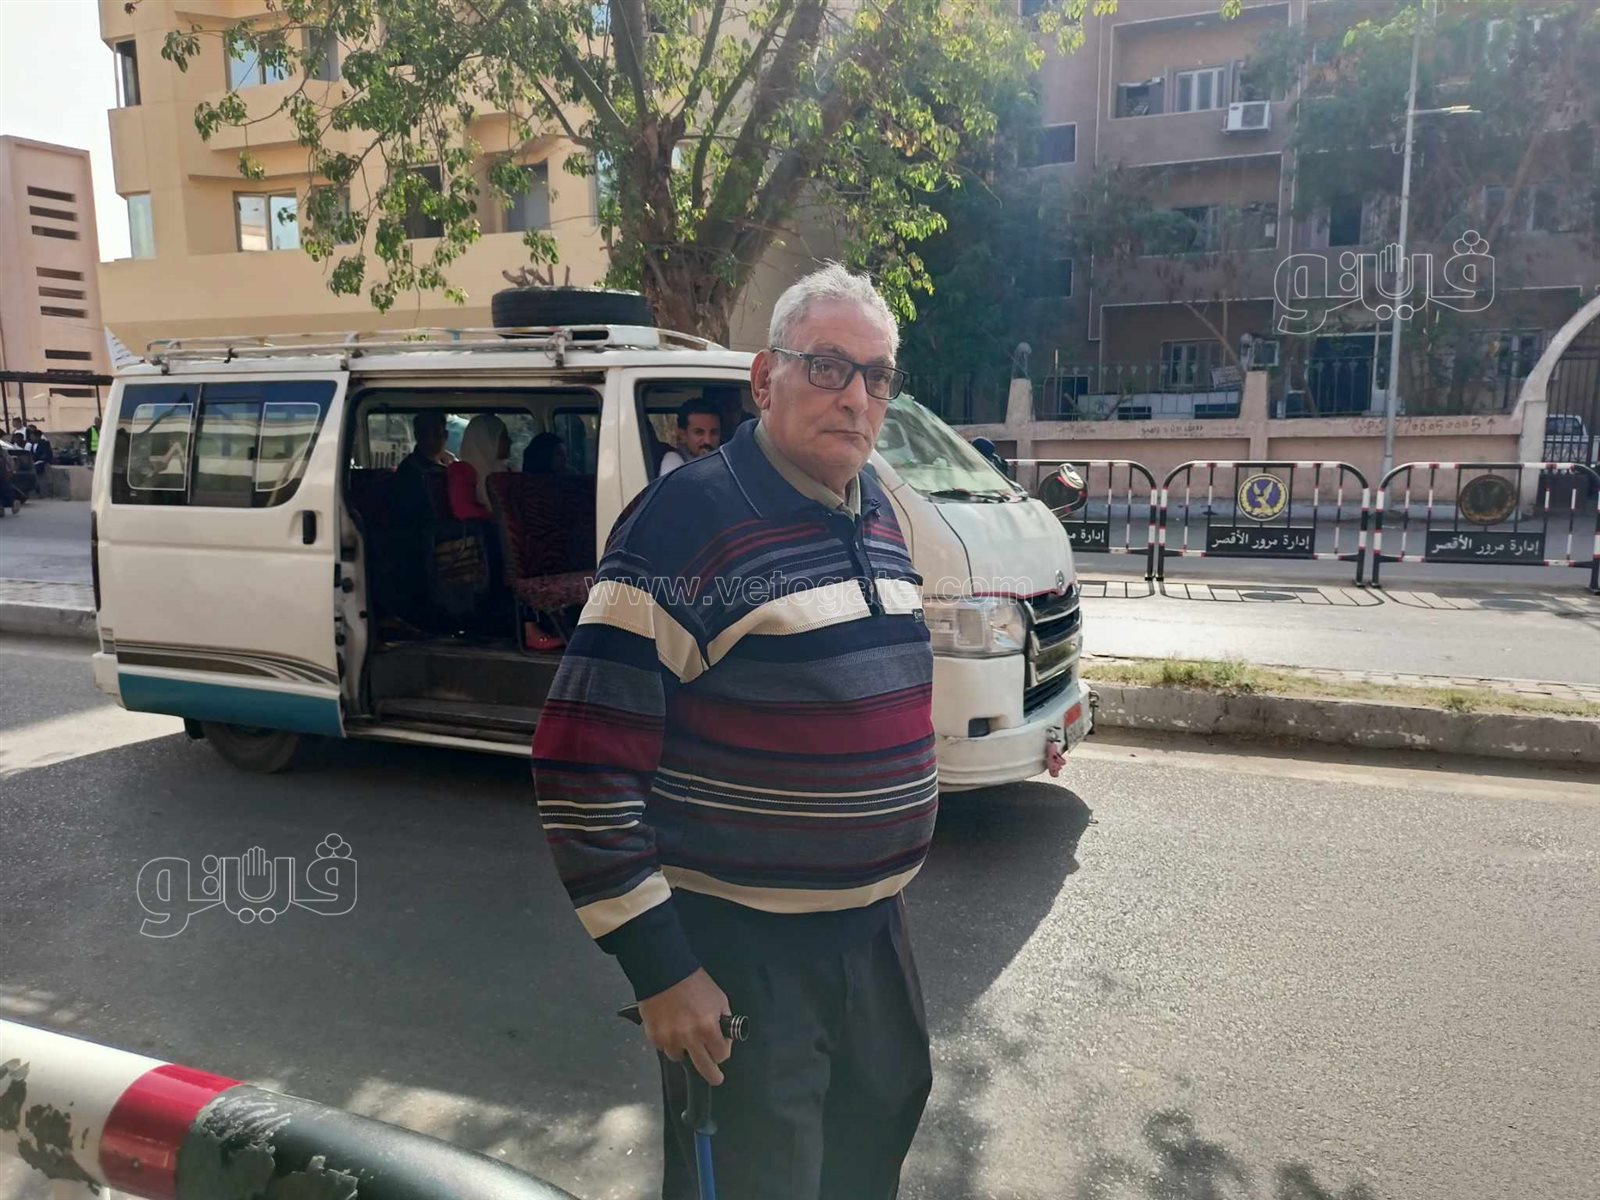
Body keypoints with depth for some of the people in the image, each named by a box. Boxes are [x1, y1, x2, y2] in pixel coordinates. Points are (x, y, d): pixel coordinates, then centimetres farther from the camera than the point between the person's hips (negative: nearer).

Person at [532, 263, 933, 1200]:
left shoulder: (879, 515, 6)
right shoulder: (689, 522, -19)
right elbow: (582, 766, -20)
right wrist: (659, 968, -18)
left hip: (876, 929, 8)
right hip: (741, 952, -7)